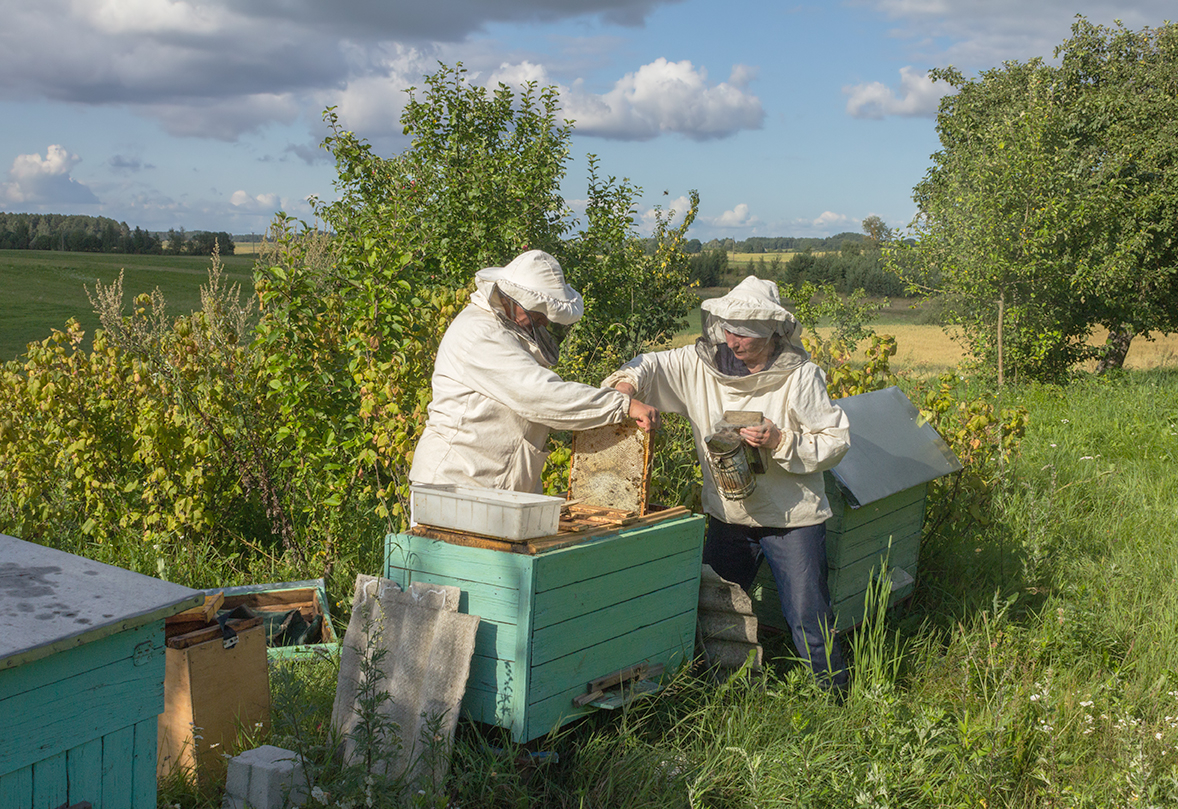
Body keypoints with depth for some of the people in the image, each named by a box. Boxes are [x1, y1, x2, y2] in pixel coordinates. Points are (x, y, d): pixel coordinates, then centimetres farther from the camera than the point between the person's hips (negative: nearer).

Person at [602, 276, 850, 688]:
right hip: (728, 515, 5)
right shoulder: (704, 364, -3)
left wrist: (781, 443, -25)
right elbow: (650, 365, 5)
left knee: (808, 617, 1)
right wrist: (625, 383, -17)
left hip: (792, 519, -4)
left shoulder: (799, 377, -13)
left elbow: (836, 441, -12)